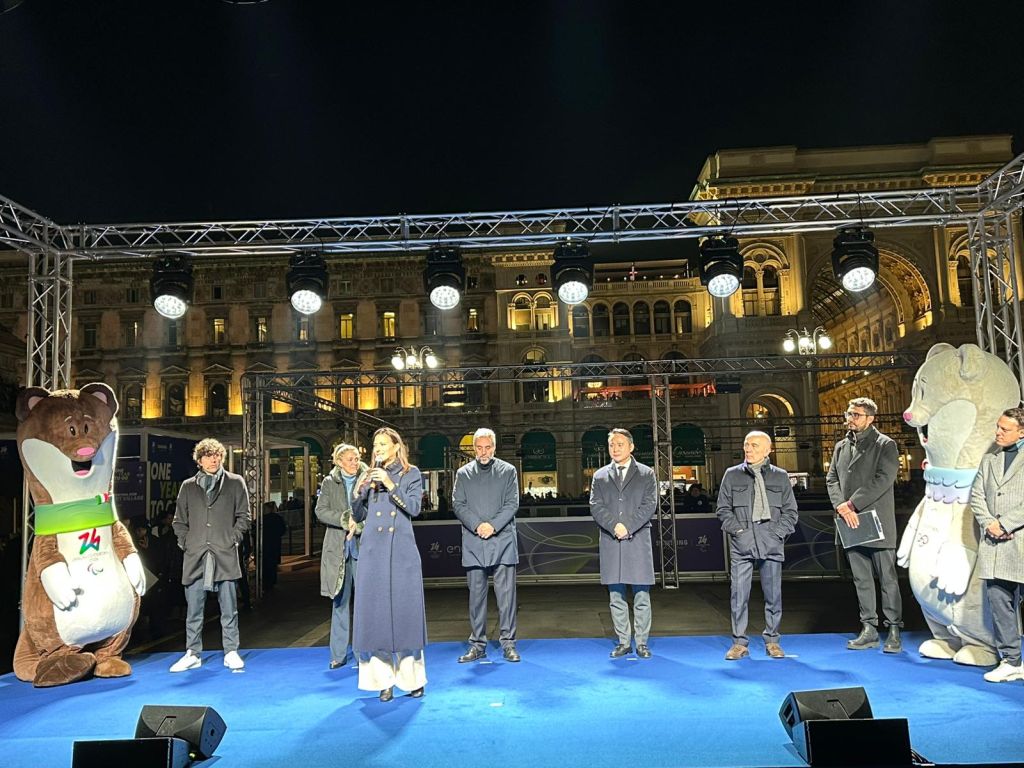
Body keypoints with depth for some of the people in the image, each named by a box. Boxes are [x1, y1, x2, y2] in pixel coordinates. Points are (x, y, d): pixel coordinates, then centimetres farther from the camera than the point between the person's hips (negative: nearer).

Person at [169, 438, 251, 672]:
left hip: (225, 556, -2)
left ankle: (231, 653, 12)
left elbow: (243, 516, 7)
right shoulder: (188, 486, 12)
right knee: (193, 609, 6)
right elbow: (179, 520, 15)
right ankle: (192, 654, 17)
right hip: (195, 556, 2)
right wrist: (184, 543, 3)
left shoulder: (235, 483, 7)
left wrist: (233, 539, -3)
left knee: (229, 608, 3)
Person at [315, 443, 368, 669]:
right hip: (338, 549, 2)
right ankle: (339, 654, 15)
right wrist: (345, 520, -14)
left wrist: (359, 526, -17)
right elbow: (321, 511, -2)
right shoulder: (329, 482, 7)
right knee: (339, 601, 7)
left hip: (363, 547, -2)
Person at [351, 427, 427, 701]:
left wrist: (390, 485, -14)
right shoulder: (371, 476, 14)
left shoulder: (410, 473, 6)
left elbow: (414, 507, -6)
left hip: (402, 551, -3)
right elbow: (358, 516, 12)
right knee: (376, 614, 0)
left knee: (405, 611, -1)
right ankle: (384, 680, 6)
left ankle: (412, 678, 9)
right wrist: (358, 491, -5)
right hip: (373, 552, 3)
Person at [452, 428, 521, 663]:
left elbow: (512, 504, 0)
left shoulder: (508, 471, 8)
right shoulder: (463, 473, 11)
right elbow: (458, 504, 3)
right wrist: (477, 525, -11)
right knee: (476, 595, 7)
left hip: (502, 540, -1)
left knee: (506, 594, -1)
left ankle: (508, 643, 8)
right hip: (473, 543, 1)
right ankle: (477, 645, 15)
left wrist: (493, 525, -12)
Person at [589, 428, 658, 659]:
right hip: (610, 541, 2)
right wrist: (614, 526, -14)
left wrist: (628, 527, -13)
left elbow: (649, 505, -3)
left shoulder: (646, 474, 7)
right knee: (616, 597, 6)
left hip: (638, 540, -2)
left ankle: (641, 642, 11)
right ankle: (623, 642, 15)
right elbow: (596, 506, 2)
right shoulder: (600, 476, 12)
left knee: (641, 596, 1)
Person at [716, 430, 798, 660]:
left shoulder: (780, 476, 10)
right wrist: (737, 529, -4)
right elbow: (723, 509, 8)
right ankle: (739, 642, 7)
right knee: (739, 594, -2)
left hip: (772, 544, 1)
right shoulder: (732, 475, 9)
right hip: (741, 544, -1)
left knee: (773, 594, 5)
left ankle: (772, 641, 18)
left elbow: (790, 511, 11)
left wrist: (778, 532, -2)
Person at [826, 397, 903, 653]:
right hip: (850, 524, 6)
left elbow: (883, 480, -14)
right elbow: (831, 479, 9)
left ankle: (894, 631, 9)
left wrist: (851, 504, -16)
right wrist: (841, 508, -8)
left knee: (887, 578, 0)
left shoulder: (885, 445, -2)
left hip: (876, 522, -5)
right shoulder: (841, 446, 15)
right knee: (861, 579, 10)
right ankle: (869, 629, 17)